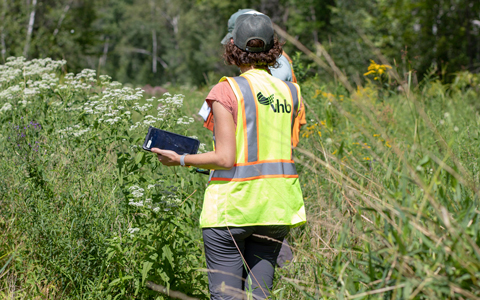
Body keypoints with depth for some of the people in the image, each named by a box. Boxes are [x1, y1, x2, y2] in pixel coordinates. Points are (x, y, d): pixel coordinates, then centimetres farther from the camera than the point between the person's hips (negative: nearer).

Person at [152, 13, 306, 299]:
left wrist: (179, 159, 0)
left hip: (233, 203, -5)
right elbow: (289, 149, 9)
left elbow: (225, 158, -12)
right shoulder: (291, 92, 7)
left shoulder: (227, 90, -9)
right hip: (277, 205, 5)